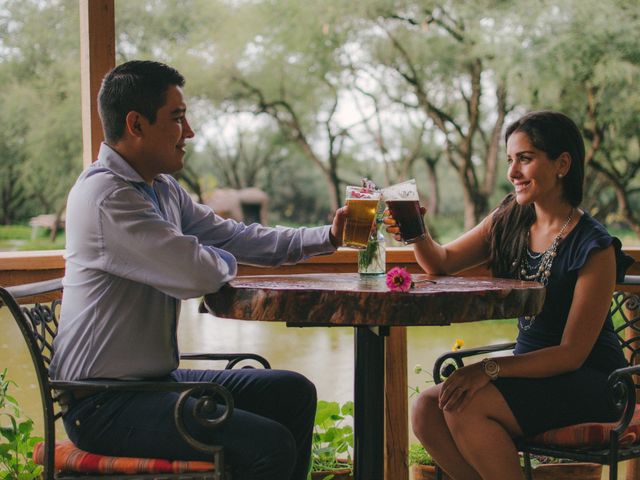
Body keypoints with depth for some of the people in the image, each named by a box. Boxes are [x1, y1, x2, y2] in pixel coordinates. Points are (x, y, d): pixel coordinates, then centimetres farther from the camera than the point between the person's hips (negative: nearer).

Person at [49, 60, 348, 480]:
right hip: (104, 404, -10)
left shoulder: (163, 189, 11)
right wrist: (226, 263, -1)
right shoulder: (106, 195, -21)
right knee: (270, 445, -21)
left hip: (157, 378, 10)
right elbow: (198, 274, -25)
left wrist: (327, 238, 14)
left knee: (293, 393, 13)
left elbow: (231, 235, 19)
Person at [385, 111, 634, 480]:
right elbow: (442, 263, 10)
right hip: (532, 371, 7)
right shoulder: (509, 221, 3)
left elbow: (572, 353, -17)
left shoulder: (594, 248, -16)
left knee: (464, 407, -27)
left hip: (589, 384, -7)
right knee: (427, 411, -15)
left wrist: (490, 369, -26)